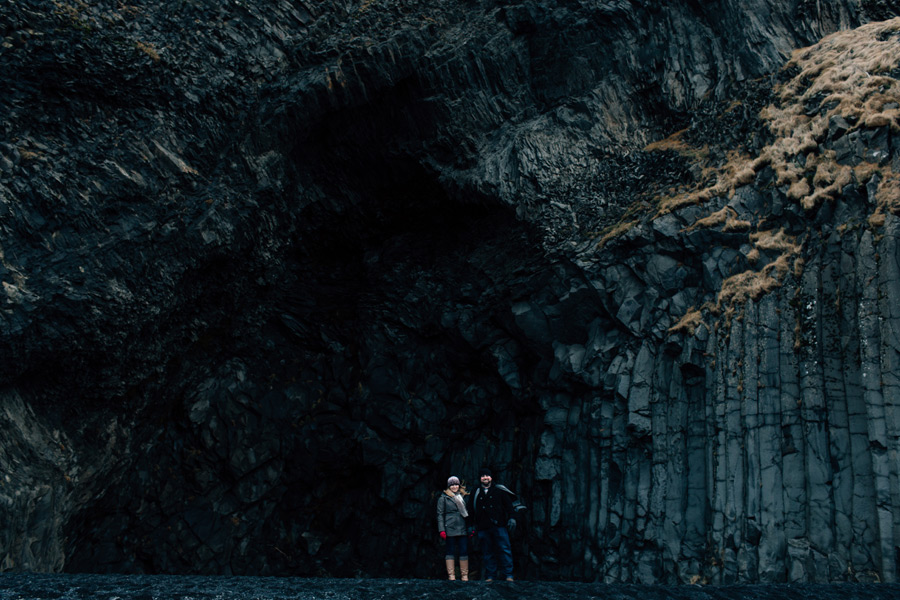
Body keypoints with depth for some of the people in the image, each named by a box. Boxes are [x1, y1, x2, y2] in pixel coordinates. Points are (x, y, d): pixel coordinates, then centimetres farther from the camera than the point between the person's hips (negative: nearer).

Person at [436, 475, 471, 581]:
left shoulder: (463, 496, 18)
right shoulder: (443, 498, 5)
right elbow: (440, 514, 2)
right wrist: (441, 530, -7)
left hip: (463, 529, 3)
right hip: (450, 529, -3)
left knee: (464, 551, 0)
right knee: (450, 551, -1)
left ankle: (465, 576, 4)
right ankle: (451, 575, 2)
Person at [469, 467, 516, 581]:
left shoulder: (499, 490, 10)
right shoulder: (476, 494, 16)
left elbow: (508, 505, 8)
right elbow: (473, 511, 19)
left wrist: (511, 518, -3)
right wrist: (473, 525, 13)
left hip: (499, 526, -2)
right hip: (483, 528, 2)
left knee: (504, 549, -7)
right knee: (488, 553, 3)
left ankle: (508, 575, -4)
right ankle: (490, 576, 7)